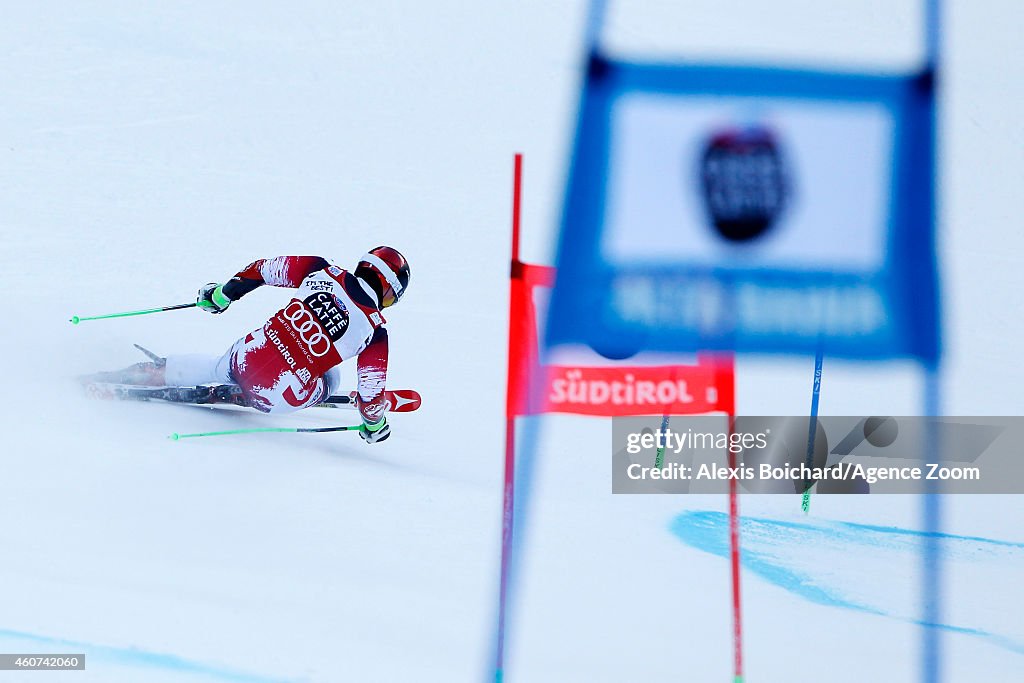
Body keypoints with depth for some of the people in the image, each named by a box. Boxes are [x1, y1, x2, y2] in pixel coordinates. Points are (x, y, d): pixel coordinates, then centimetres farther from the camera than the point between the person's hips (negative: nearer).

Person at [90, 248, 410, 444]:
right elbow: (372, 388, -5)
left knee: (213, 367, 36)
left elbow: (264, 269, 8)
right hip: (282, 397, -3)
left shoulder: (323, 272, 1)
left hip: (247, 357, 4)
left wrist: (224, 292, 23)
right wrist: (374, 424, 15)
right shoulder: (375, 330, -9)